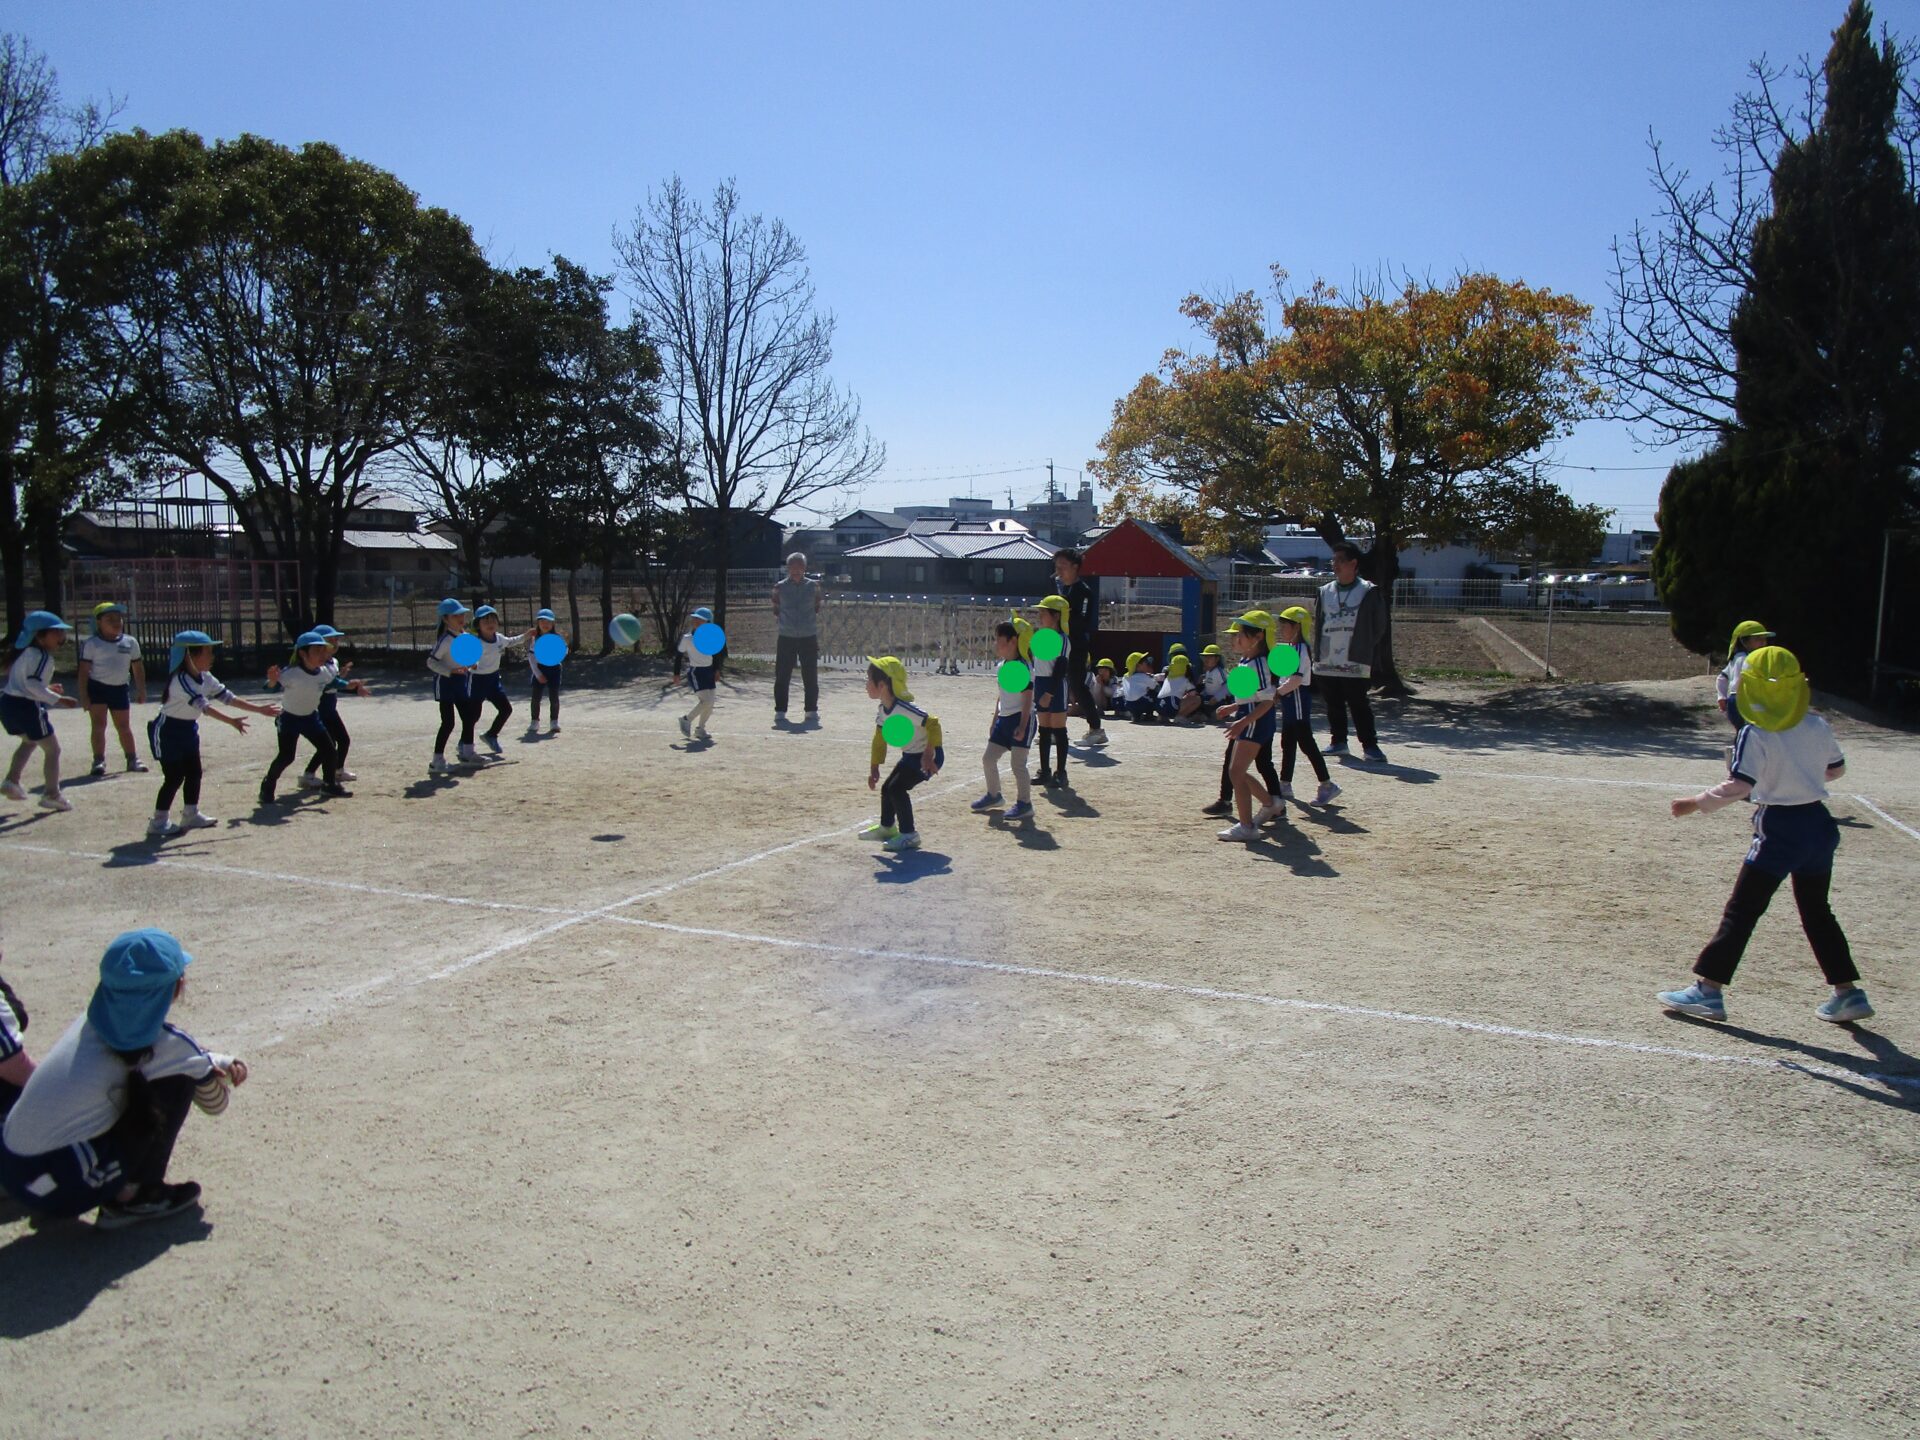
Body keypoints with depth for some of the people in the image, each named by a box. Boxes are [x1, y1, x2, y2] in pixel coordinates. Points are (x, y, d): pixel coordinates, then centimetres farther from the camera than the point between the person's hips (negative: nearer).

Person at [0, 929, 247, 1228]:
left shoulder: (93, 1021, 6)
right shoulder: (168, 1043, -13)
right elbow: (215, 1102, 3)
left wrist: (220, 1063, 11)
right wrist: (223, 1067, 22)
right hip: (63, 1189, -8)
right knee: (179, 1078, -5)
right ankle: (135, 1198, 3)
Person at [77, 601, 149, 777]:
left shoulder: (130, 643, 4)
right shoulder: (91, 644, -6)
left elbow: (137, 668, 12)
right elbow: (84, 671, -7)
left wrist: (141, 690, 11)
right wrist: (84, 696, -11)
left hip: (121, 688, 3)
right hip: (97, 688, -3)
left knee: (124, 726, 12)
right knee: (99, 725, -6)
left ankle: (132, 759, 21)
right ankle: (99, 761, -5)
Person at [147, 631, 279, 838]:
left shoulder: (205, 678, 0)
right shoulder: (181, 680, -28)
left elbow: (228, 697, 3)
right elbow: (203, 706, -37)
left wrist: (259, 709, 1)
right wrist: (231, 721, -45)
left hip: (189, 729, 9)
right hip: (168, 730, -9)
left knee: (194, 772, 11)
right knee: (174, 777, -7)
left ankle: (192, 815, 23)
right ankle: (158, 822, 2)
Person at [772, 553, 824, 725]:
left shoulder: (813, 586, 2)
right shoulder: (779, 587, 2)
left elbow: (818, 606, 13)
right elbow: (776, 610, 12)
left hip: (809, 637, 0)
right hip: (786, 638, 0)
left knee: (810, 677, 4)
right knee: (782, 677, 1)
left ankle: (812, 711, 15)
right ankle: (780, 712, 10)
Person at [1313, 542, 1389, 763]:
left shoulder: (1369, 592, -1)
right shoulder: (1325, 592, 11)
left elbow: (1379, 627, 3)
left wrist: (1364, 649, 1)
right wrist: (1318, 652, 10)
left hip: (1355, 662, -5)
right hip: (1327, 662, 5)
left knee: (1359, 704, -6)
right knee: (1334, 704, 10)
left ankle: (1370, 745, 0)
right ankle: (1338, 741, 21)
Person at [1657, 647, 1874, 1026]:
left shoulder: (1755, 734, -14)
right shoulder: (1819, 727, 3)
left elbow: (1739, 787, -22)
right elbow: (1836, 769, 17)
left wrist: (1697, 803, -13)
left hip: (1779, 828, -6)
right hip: (1820, 824, 6)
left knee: (1741, 910, -4)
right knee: (1817, 912, 19)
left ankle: (1708, 990, -5)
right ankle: (1848, 993, 22)